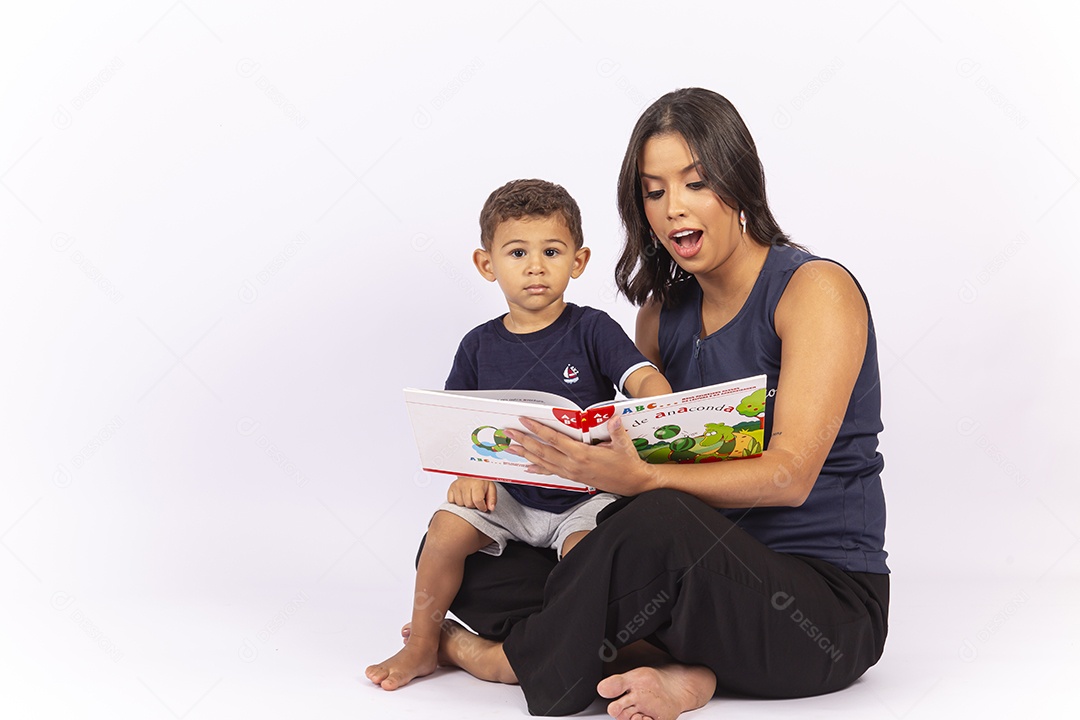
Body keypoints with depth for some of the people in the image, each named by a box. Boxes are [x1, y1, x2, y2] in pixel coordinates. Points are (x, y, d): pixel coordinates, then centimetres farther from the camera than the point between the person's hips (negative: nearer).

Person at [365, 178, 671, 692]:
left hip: (586, 497, -3)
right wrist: (468, 470, -11)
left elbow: (647, 381, -16)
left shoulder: (592, 330, -4)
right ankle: (421, 646, 3)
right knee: (448, 527, -18)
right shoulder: (479, 346, 4)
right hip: (509, 495, 3)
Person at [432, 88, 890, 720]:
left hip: (829, 604, -6)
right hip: (707, 581, 7)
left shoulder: (816, 289, -10)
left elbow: (788, 476, -20)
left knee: (661, 520, -38)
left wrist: (639, 479, -35)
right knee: (470, 568, -4)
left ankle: (517, 658, -11)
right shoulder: (663, 312, 10)